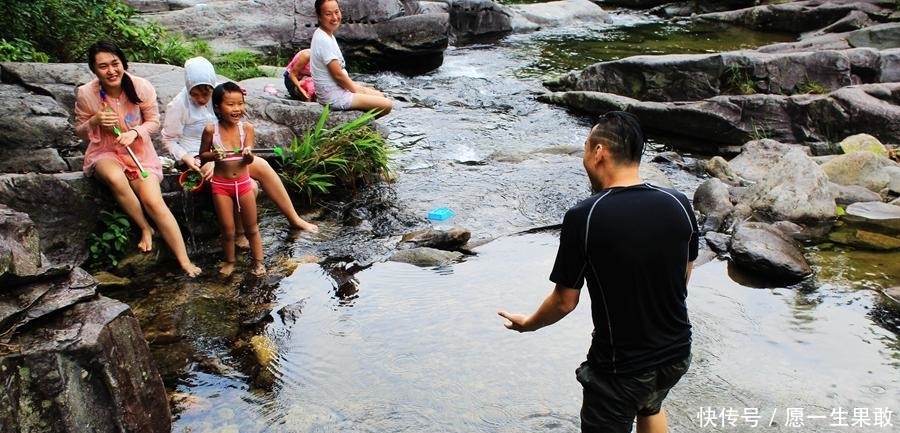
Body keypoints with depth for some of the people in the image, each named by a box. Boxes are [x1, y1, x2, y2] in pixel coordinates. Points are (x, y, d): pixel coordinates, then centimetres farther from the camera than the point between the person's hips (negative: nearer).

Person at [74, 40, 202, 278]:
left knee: (154, 201, -19)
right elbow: (80, 133, 1)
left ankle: (185, 262, -12)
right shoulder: (85, 94, -12)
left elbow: (154, 121, 0)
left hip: (139, 152, 0)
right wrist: (95, 121, -21)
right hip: (104, 153, 0)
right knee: (116, 178, -36)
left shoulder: (142, 87, -14)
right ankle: (145, 228, -11)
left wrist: (134, 132, -21)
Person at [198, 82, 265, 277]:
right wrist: (213, 155, -20)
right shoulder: (211, 130, -13)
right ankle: (229, 262, 30)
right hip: (221, 185, -1)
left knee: (251, 227, 12)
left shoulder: (247, 128, -11)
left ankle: (258, 262, 26)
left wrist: (248, 154, -34)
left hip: (243, 182, 1)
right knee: (228, 229, 9)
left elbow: (249, 160, -11)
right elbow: (202, 155, 1)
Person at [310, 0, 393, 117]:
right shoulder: (324, 40, -23)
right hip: (334, 97, -10)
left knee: (380, 95, 21)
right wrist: (357, 91, -8)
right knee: (386, 105, -12)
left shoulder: (328, 34, 8)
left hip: (339, 88, 10)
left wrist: (355, 85, 8)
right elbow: (338, 74, -21)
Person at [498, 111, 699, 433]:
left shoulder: (583, 217, -22)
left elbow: (564, 302, -14)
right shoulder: (679, 205, -10)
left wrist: (528, 323, 6)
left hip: (621, 367, -4)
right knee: (650, 406, 34)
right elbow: (684, 277, 5)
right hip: (677, 353, 5)